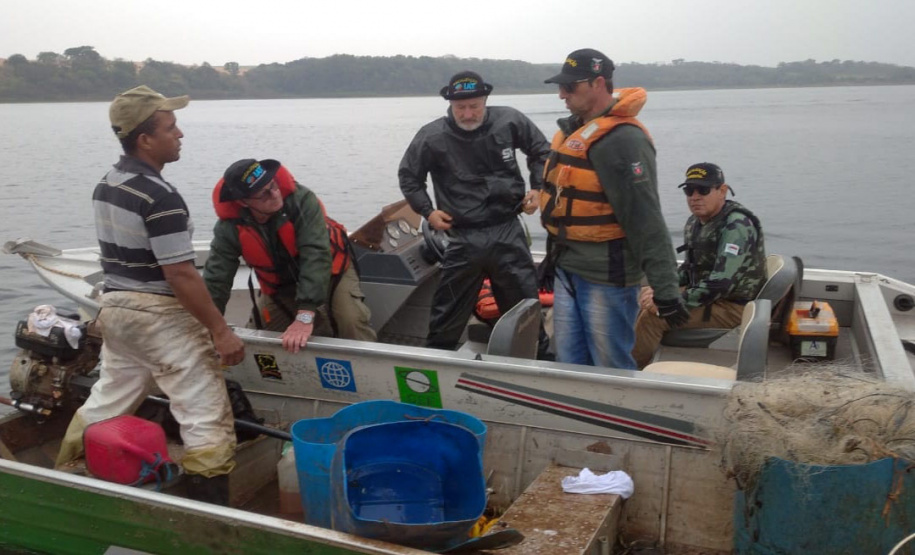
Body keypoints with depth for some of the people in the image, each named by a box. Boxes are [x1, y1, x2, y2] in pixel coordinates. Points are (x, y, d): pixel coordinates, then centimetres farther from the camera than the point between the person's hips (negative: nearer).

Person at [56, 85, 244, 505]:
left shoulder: (106, 185, 8)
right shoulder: (159, 196, -21)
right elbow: (180, 273, -23)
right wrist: (220, 330, -19)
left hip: (114, 306, 9)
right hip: (159, 315, -9)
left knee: (108, 401, 23)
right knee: (207, 417, -2)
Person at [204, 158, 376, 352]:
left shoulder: (301, 199, -35)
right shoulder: (229, 227, -25)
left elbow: (316, 255, -42)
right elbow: (215, 280, -22)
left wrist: (305, 317, -50)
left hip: (329, 269, -3)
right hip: (281, 284, 4)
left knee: (351, 320, -25)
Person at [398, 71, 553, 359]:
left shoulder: (510, 121, -5)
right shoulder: (432, 137, -8)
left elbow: (541, 151, 13)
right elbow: (408, 175, 9)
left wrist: (538, 188, 4)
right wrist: (427, 211, 1)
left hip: (507, 231, 1)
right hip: (463, 238, -1)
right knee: (448, 311, 8)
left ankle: (542, 359, 30)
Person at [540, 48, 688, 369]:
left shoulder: (622, 140, -18)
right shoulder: (574, 130, 11)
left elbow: (646, 220, -22)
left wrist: (665, 290, -22)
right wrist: (553, 255, 26)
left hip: (607, 278, -9)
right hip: (568, 270, 9)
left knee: (611, 369, 2)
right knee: (569, 363, 15)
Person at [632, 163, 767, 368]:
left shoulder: (736, 226, -22)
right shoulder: (694, 223, 6)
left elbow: (720, 283, -30)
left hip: (734, 306, -9)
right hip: (706, 294, 10)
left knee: (652, 317, -22)